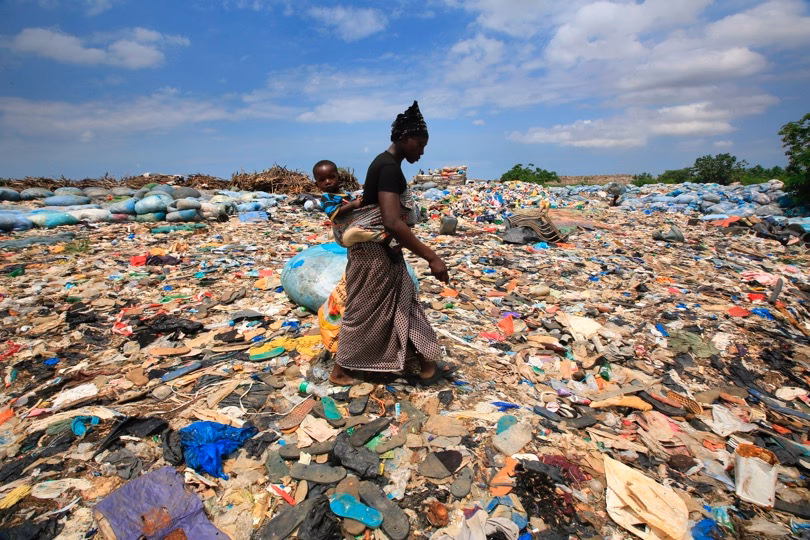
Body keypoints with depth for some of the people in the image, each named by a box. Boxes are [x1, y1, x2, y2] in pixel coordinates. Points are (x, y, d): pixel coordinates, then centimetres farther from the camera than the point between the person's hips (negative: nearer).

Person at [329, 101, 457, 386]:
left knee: (404, 305, 14)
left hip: (385, 252, 10)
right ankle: (339, 371, 23)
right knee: (364, 313, 4)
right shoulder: (390, 167, -22)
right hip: (375, 254, -10)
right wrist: (432, 257, -33)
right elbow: (392, 222, -34)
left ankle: (427, 366, 26)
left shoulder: (386, 163, 10)